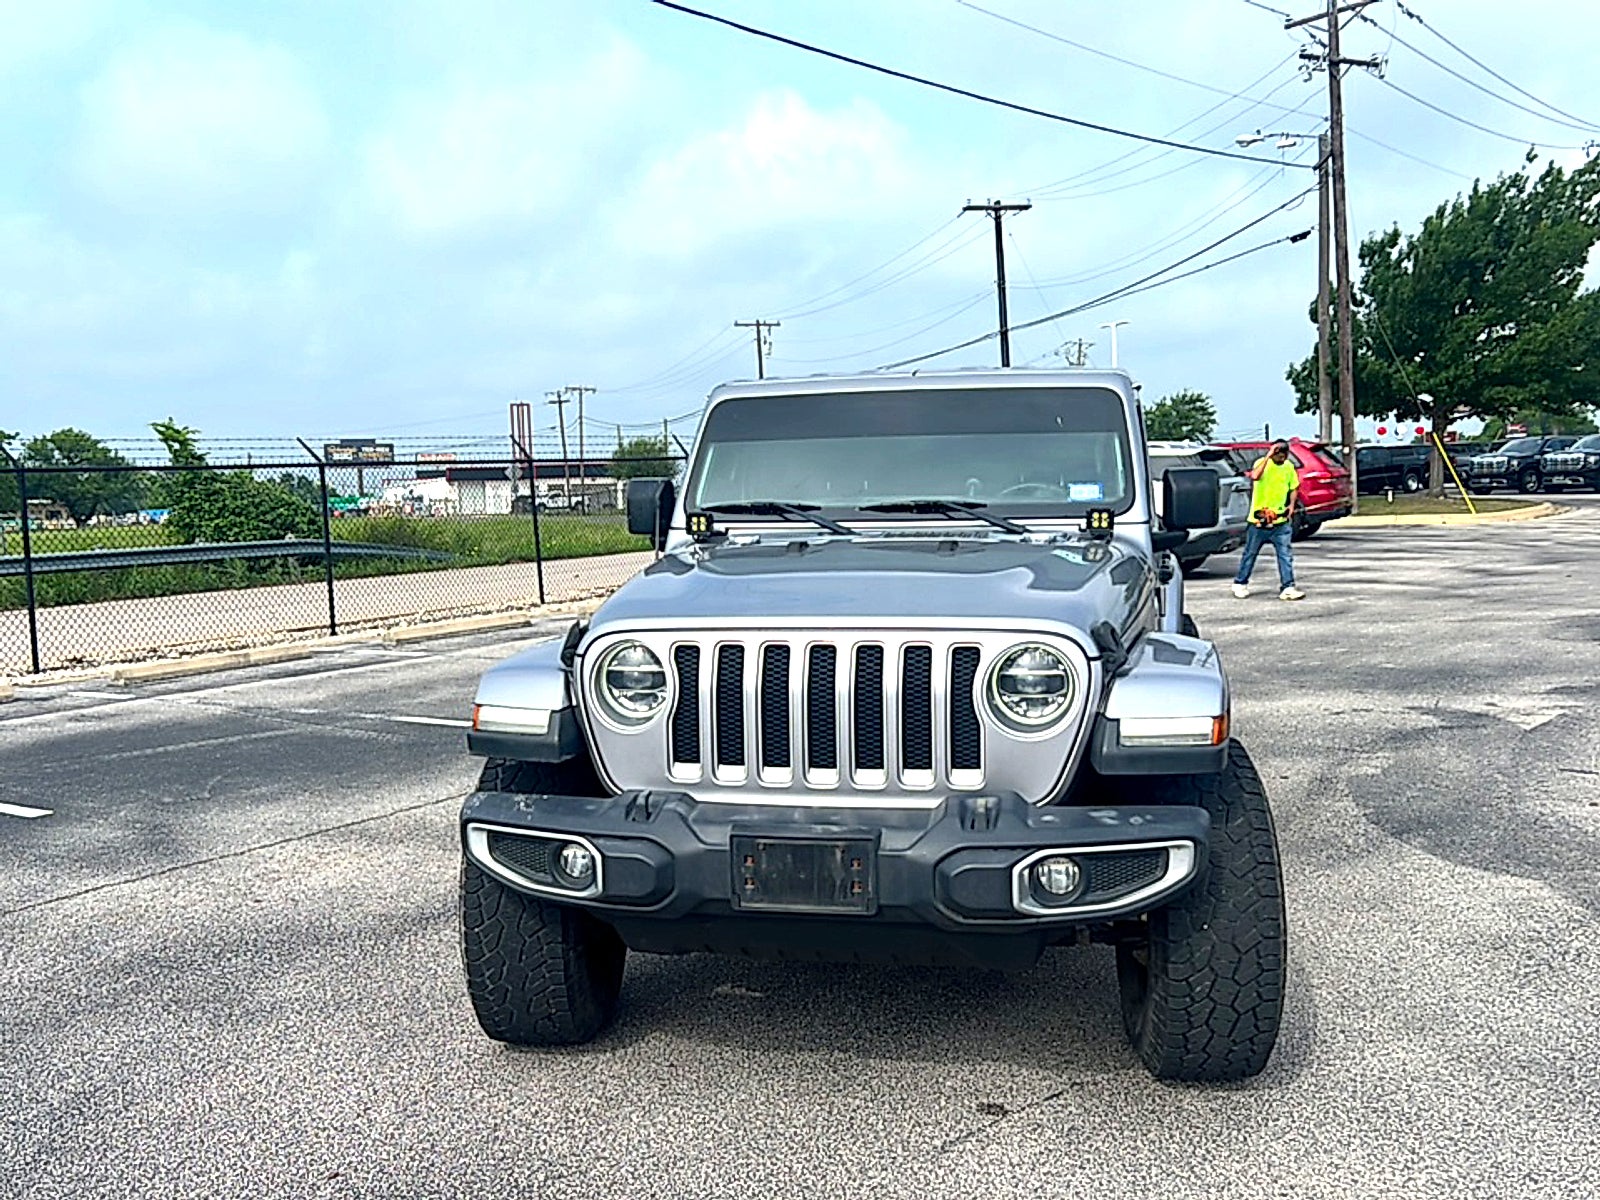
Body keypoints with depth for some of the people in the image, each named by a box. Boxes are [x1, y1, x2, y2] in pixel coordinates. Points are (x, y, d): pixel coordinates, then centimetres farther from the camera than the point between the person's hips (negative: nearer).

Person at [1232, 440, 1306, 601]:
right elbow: (1255, 476, -33)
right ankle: (1240, 583, 23)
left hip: (1281, 520, 4)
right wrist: (1268, 456, -29)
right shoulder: (1262, 463, -10)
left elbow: (1294, 488, 18)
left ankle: (1288, 588, -3)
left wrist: (1291, 504, 1)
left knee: (1285, 554, -4)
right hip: (1259, 519, -3)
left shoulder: (1289, 467, 6)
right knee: (1250, 553, 9)